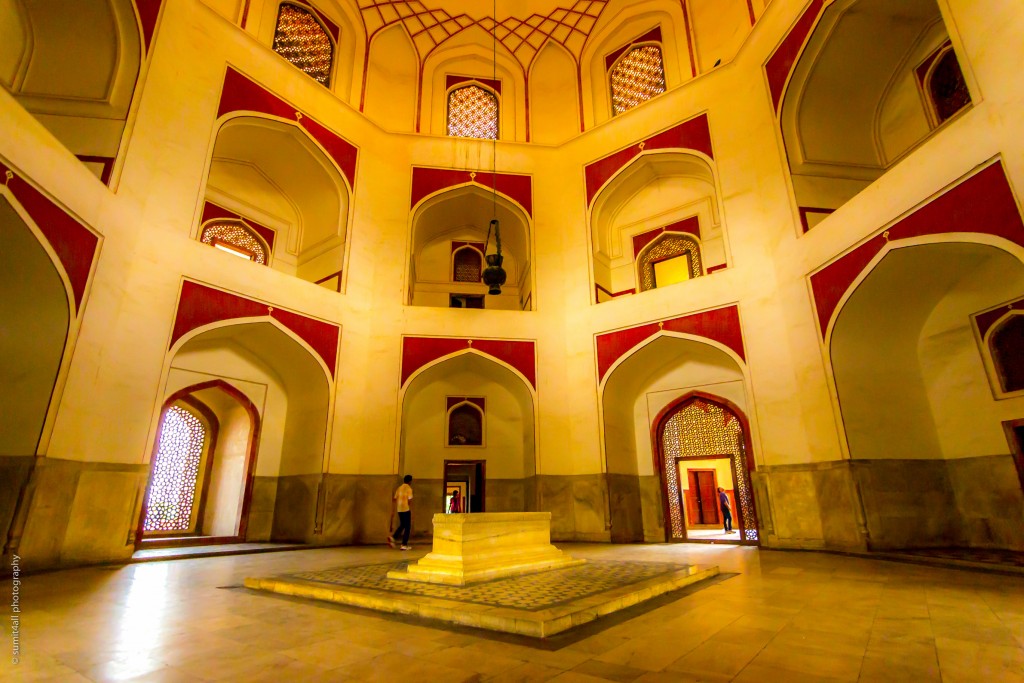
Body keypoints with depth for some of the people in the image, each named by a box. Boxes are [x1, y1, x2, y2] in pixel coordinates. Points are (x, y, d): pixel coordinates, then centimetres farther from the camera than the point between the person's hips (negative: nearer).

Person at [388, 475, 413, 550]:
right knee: (407, 527, 4)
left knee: (402, 525, 21)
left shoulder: (399, 488, 10)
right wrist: (411, 512, -5)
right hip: (406, 509, -6)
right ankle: (404, 545, 3)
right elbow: (409, 500, -13)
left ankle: (393, 538, 4)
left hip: (399, 510, 6)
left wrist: (393, 511, 17)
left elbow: (394, 499, 10)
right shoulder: (409, 488, -9)